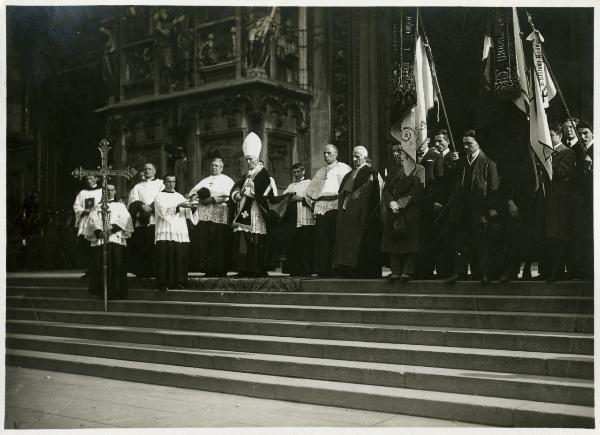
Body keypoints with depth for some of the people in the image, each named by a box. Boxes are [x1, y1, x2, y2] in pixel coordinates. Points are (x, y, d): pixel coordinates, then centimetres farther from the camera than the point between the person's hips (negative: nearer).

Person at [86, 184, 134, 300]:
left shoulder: (121, 206, 20)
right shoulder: (97, 207, 22)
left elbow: (125, 219, 1)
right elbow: (93, 221, 5)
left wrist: (114, 226, -17)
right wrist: (99, 231, -15)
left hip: (117, 239, -1)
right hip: (100, 240, 1)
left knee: (117, 266, -10)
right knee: (101, 267, -7)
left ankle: (117, 292, -8)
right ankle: (103, 291, -2)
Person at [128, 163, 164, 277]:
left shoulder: (161, 184, 16)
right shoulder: (137, 186, 23)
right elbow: (133, 201, 8)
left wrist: (151, 207, -13)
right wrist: (142, 206, -13)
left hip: (155, 220, -2)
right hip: (140, 221, 2)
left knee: (155, 247, -9)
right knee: (141, 246, -4)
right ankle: (142, 271, -2)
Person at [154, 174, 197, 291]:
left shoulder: (180, 196, 19)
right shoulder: (159, 197, 7)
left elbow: (188, 214, 9)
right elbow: (164, 211, -11)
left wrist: (193, 207, -12)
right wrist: (178, 206, -23)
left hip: (181, 233, 4)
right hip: (165, 233, -4)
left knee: (180, 258, -2)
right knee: (165, 258, -9)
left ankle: (178, 282, 3)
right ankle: (163, 283, -6)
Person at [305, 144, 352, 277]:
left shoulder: (343, 168, 9)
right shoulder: (321, 171, 27)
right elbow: (310, 190, 32)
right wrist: (313, 204, 18)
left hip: (336, 206, -5)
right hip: (321, 206, 5)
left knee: (335, 239, -9)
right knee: (321, 239, -1)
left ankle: (335, 269, -7)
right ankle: (322, 269, 1)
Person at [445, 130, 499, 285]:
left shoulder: (487, 162, 0)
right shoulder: (461, 163, 15)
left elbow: (493, 187, -4)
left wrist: (492, 208, -11)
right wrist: (453, 206, 11)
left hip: (479, 210, -4)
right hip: (462, 210, 4)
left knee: (480, 242, 1)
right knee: (461, 242, 3)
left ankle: (482, 273, 11)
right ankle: (458, 272, 7)